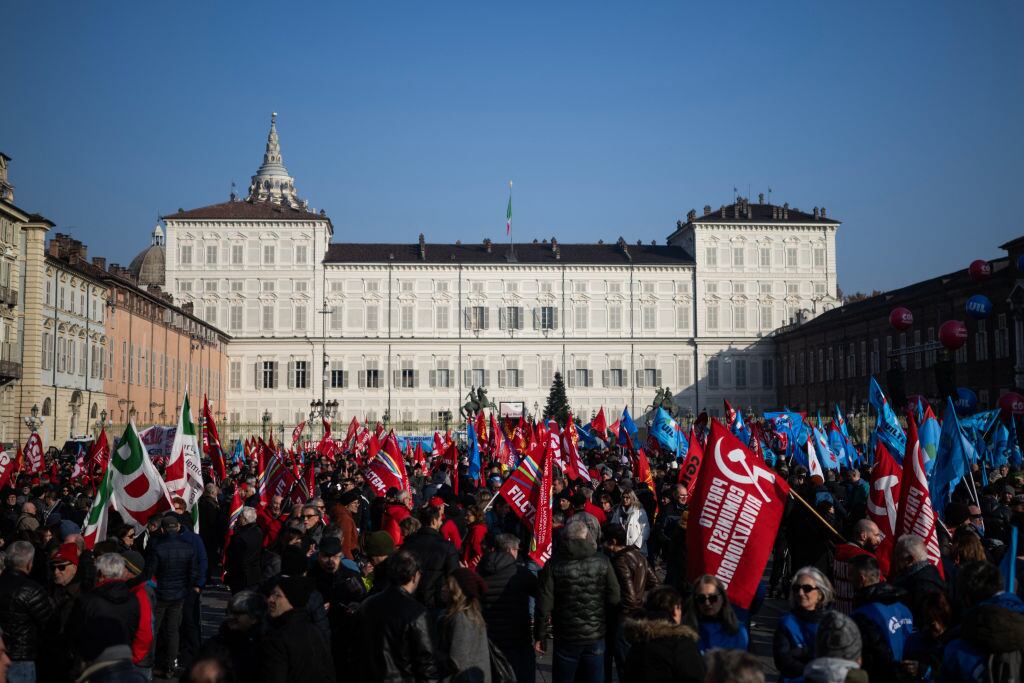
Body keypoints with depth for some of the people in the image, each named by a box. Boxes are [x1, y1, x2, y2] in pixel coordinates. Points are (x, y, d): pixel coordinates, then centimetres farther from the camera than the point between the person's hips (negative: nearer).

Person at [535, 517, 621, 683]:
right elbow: (615, 598, -6)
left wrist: (540, 636, -1)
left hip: (566, 638, -1)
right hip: (596, 637, 1)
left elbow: (544, 604, -10)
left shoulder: (554, 564, -10)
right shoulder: (602, 562, -6)